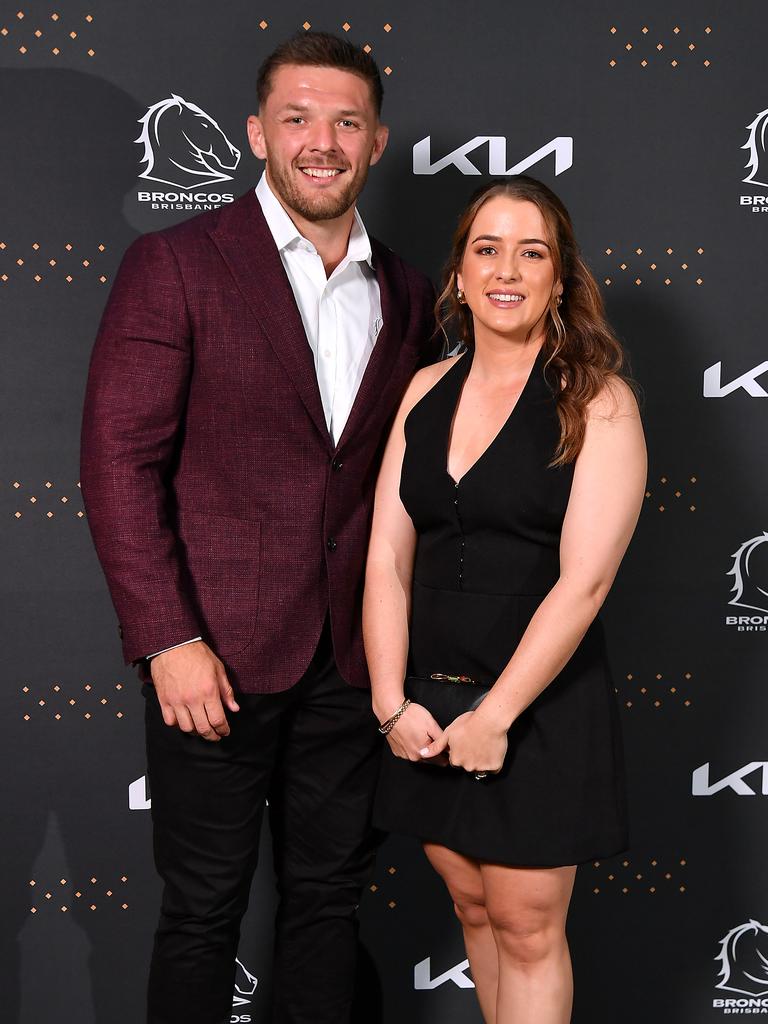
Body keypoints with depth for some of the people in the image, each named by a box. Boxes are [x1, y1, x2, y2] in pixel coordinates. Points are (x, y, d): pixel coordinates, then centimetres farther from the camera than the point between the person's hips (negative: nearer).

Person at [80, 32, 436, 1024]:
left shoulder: (405, 293, 9)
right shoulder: (176, 263, -6)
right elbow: (118, 460, -10)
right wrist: (168, 639, -16)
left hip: (350, 655, 5)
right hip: (216, 651, -4)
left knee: (327, 897, 16)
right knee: (203, 911, 8)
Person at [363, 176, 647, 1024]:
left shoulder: (598, 402, -10)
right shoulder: (425, 391, 4)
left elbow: (583, 581, -16)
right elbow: (387, 556, 1)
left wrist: (496, 715, -16)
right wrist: (392, 700, -8)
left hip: (540, 703, -4)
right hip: (432, 703, 5)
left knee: (527, 928, 6)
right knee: (472, 904, 18)